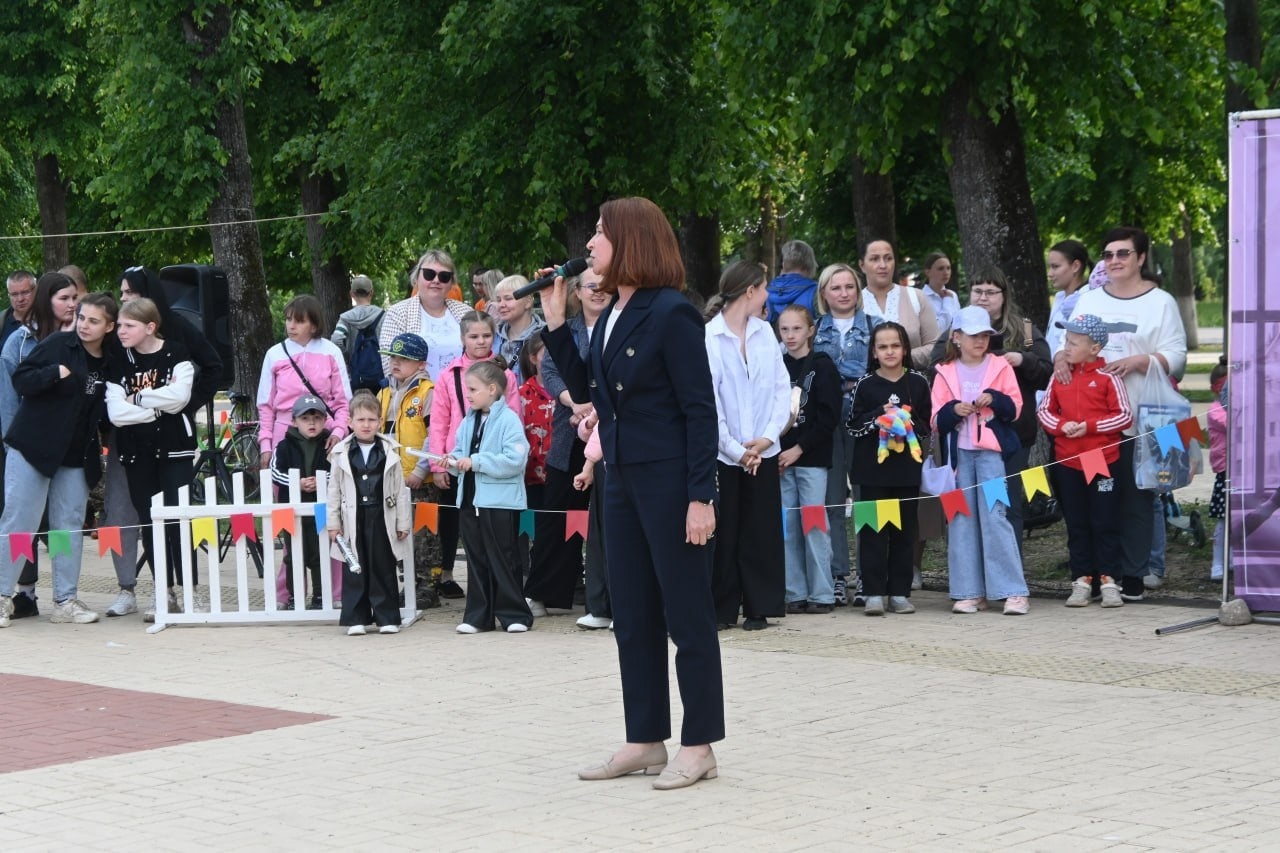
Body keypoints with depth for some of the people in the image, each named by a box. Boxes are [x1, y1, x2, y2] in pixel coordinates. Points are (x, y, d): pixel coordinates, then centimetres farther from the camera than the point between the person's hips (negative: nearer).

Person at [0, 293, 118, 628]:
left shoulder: (109, 364, 6)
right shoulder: (57, 345, -7)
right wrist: (55, 373, -27)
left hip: (76, 458, 5)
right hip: (33, 449, -4)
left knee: (70, 527, 5)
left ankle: (66, 600, 11)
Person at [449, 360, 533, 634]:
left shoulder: (509, 419, -12)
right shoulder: (469, 421, 11)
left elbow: (515, 460, -20)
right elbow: (460, 449, 19)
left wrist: (476, 462, -21)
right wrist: (456, 461, -4)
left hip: (500, 501, -7)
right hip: (470, 499, 7)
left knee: (502, 560, 0)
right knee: (476, 560, 10)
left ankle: (515, 614, 8)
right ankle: (477, 616, 15)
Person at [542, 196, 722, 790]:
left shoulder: (671, 314, -14)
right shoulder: (612, 317, 11)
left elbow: (701, 409, -15)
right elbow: (586, 391, 16)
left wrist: (701, 496, -19)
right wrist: (555, 324, 8)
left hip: (670, 481, -9)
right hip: (623, 480, 9)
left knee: (687, 615, -1)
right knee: (632, 617, 12)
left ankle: (699, 746, 7)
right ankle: (645, 741, 20)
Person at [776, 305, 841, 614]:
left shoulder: (822, 367, 0)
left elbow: (828, 416, -7)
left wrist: (799, 448, -11)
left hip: (811, 458, -4)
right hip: (780, 459, 4)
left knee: (814, 525, -4)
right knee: (787, 527, 4)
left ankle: (821, 594, 1)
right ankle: (795, 594, 9)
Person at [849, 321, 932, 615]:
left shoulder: (917, 383, 5)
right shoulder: (866, 385, 2)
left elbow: (927, 424, 8)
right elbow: (853, 424, 2)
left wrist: (909, 424, -12)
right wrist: (880, 417, -12)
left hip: (907, 467, 1)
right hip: (873, 466, -1)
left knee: (904, 530, 5)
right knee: (873, 530, -3)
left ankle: (900, 592, 11)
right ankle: (874, 593, -1)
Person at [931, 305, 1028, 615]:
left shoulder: (1000, 368, 5)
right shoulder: (945, 373, 8)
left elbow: (1014, 409, 3)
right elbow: (937, 420, 5)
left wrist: (995, 399, -15)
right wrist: (954, 410, -14)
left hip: (991, 452, -3)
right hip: (959, 452, 3)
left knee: (994, 517, -10)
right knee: (961, 521, 3)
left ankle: (1013, 591, -8)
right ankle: (970, 592, 8)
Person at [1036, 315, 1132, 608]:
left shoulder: (1107, 377, -7)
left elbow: (1125, 415, -8)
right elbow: (1044, 409, 10)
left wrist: (1089, 426, -16)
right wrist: (1061, 426, -10)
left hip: (1103, 460, -4)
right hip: (1067, 461, 4)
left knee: (1105, 523, 3)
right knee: (1076, 524, 9)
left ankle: (1107, 579, 9)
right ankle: (1081, 580, 15)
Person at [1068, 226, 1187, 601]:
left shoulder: (1160, 303, 4)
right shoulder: (1089, 300, 17)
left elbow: (1175, 356, -3)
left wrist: (1136, 361, -19)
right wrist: (1061, 357, -7)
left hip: (1138, 420, -4)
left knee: (1135, 497, -2)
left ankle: (1132, 575, 4)